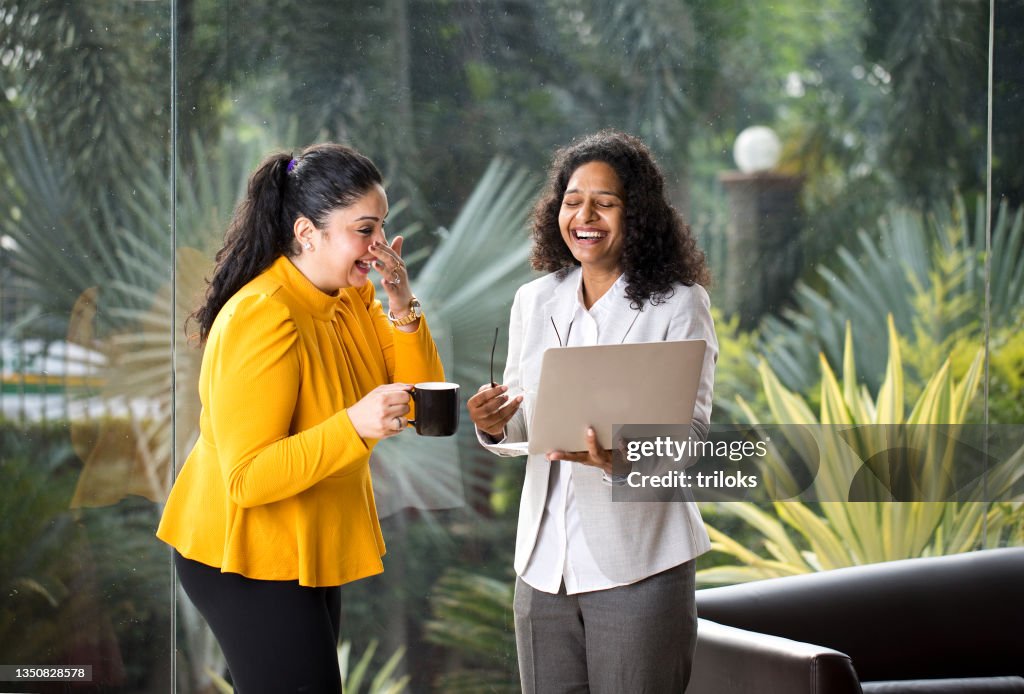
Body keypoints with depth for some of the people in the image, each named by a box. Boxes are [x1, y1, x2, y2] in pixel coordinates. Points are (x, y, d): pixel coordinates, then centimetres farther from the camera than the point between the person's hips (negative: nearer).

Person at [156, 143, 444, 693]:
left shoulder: (352, 296, 2)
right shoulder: (260, 321, -25)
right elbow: (247, 477, -27)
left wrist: (401, 308, -14)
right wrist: (353, 427, -39)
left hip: (310, 549, 9)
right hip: (249, 559, -9)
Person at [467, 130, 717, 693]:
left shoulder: (679, 305, -4)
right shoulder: (534, 302, 11)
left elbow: (692, 433, -10)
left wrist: (617, 457, -29)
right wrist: (495, 426, -6)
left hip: (637, 565, -4)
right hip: (544, 562, 4)